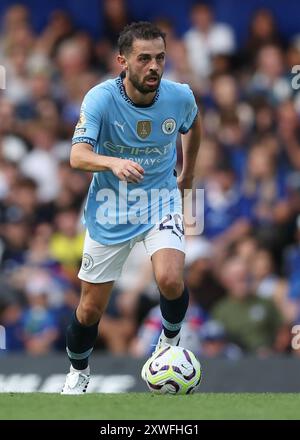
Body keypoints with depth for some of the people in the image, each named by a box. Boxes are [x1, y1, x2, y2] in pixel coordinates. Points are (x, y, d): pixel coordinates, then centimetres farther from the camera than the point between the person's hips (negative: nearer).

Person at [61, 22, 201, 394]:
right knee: (90, 309, 7)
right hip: (110, 212, -1)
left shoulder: (180, 97, -14)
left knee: (170, 280, -27)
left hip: (160, 201, 1)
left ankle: (170, 341, 6)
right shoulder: (101, 98, -23)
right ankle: (77, 374, 37)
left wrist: (187, 174, 22)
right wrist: (113, 163, -54)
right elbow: (77, 156, -34)